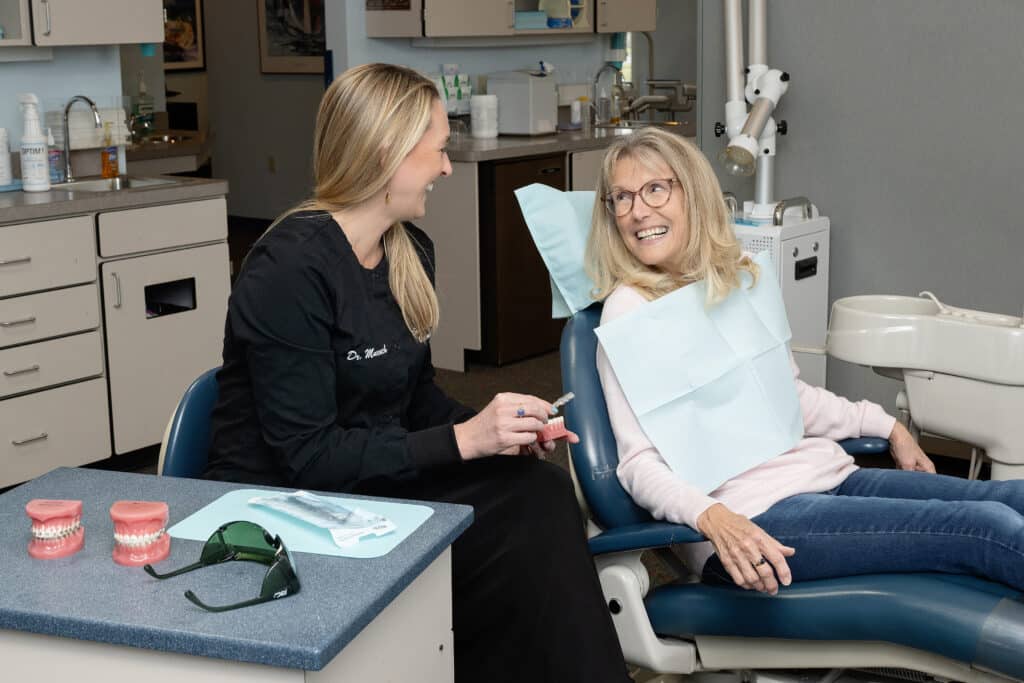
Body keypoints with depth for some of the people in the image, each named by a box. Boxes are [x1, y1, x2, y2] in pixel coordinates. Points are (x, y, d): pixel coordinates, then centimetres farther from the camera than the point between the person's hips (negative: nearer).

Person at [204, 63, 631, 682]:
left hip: (376, 484, 8)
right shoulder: (292, 267, -20)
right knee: (525, 517, -23)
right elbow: (308, 457, -22)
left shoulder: (412, 250, 6)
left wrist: (497, 431, -5)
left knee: (538, 491, -19)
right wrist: (463, 439, -24)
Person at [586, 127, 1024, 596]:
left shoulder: (741, 275, 14)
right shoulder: (630, 308, -6)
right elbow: (640, 463, -12)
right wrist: (712, 517, -30)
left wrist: (887, 425, 23)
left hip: (829, 476, 7)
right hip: (753, 514, -7)